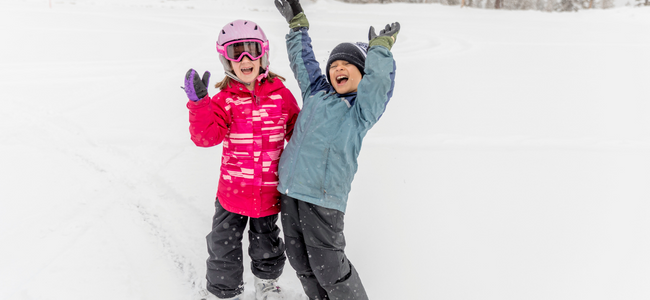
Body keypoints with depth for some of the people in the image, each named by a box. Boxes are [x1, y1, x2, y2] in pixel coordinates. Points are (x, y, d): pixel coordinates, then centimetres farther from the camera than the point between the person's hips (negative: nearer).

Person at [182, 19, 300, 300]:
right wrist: (199, 103, -35)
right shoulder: (226, 100, -10)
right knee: (223, 248, 10)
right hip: (232, 190, -1)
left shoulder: (281, 95, -6)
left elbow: (297, 134, 5)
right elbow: (205, 136, -22)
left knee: (266, 245, 21)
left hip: (269, 192, 1)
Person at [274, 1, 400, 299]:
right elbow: (302, 60, 23)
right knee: (300, 261, 15)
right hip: (289, 190, 6)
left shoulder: (363, 109, -2)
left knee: (328, 267, -3)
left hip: (324, 197, -6)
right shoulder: (315, 93, 14)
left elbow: (378, 82, -20)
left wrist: (379, 48, -20)